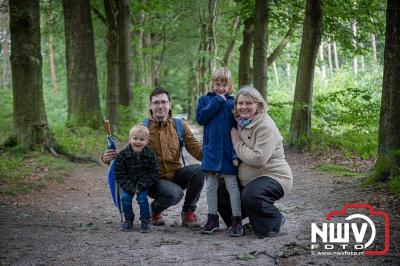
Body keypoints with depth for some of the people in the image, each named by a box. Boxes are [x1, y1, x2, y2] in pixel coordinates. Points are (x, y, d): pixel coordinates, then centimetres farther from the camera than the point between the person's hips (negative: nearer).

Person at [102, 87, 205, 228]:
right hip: (153, 179, -3)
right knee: (175, 194, -35)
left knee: (199, 170, -27)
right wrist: (107, 158, -21)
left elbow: (196, 149, -1)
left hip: (175, 175, 3)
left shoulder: (180, 126, 5)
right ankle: (155, 209, 2)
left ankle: (188, 212, -4)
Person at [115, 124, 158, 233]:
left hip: (143, 184, -1)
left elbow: (153, 173, -11)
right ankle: (128, 220, 7)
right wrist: (131, 188, -19)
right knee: (125, 198, -15)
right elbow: (119, 175, -10)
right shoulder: (122, 155, -14)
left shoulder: (150, 155, -13)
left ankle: (145, 221, -3)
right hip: (128, 184, 1)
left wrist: (139, 187, -20)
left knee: (142, 198, -20)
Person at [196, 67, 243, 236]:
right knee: (211, 186, 9)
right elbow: (200, 117, -10)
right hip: (211, 151, 2)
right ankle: (212, 219, 20)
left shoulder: (233, 103, 3)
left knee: (232, 185, 1)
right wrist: (218, 101, -11)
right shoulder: (205, 100, 7)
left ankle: (237, 220, 6)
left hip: (228, 151, -2)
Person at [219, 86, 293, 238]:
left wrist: (237, 142, -18)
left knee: (250, 195, -33)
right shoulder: (241, 123, 5)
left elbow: (258, 159, -29)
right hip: (248, 179, 9)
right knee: (222, 191, 4)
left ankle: (275, 221, -6)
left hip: (274, 176, -9)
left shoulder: (265, 126, -20)